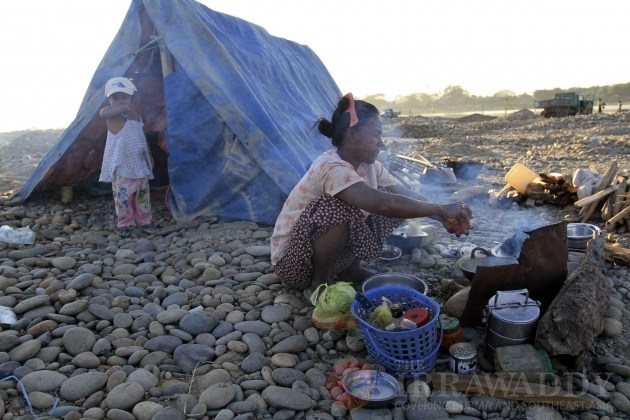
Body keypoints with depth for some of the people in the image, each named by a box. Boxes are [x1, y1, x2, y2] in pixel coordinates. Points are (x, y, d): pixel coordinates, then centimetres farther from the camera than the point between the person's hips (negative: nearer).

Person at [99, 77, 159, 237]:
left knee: (143, 197, 12)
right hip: (122, 168, -6)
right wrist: (124, 107, -26)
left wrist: (150, 157, 19)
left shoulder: (136, 117, 11)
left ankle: (144, 221, 24)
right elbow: (103, 112, -35)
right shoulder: (113, 117, -10)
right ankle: (124, 224, 15)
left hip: (140, 165, 6)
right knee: (123, 198, 0)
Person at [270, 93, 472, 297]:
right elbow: (383, 204, -39)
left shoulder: (368, 166, -2)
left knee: (395, 205, -3)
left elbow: (406, 194, 1)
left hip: (329, 254, 8)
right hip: (291, 260, -7)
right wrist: (441, 209, -29)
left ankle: (350, 269, 9)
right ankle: (318, 283, -12)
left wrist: (442, 217, -16)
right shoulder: (333, 168, -29)